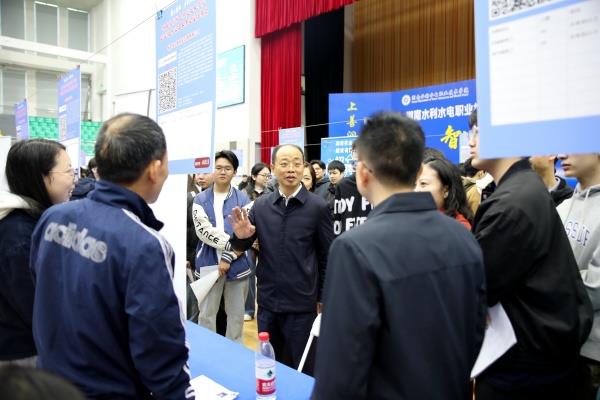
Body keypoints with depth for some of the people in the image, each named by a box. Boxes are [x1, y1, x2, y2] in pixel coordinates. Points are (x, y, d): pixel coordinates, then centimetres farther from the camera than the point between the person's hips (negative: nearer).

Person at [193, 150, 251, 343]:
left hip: (237, 265, 0)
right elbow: (203, 231, -10)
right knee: (207, 314, 10)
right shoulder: (201, 200, 3)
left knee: (236, 314, 12)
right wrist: (233, 242, -18)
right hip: (208, 264, 0)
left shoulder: (243, 199, 2)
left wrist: (228, 257, -13)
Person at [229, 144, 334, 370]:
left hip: (301, 304, -3)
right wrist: (241, 236, -16)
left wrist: (324, 298, 4)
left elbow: (327, 257, 0)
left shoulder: (318, 207, -7)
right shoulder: (260, 205, 1)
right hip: (267, 302, 3)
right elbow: (241, 248, 7)